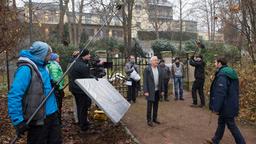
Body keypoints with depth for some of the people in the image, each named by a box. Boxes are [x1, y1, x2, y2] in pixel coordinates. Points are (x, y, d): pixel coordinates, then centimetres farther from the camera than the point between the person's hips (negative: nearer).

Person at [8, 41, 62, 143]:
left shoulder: (42, 66, 9)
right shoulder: (26, 69, -19)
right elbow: (14, 96, -25)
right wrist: (18, 121, -28)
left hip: (52, 114, 8)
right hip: (38, 119, -8)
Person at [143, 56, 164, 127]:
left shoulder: (159, 69, 6)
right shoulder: (147, 69, -8)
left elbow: (161, 80, 9)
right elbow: (145, 81, -10)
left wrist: (162, 90, 6)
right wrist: (145, 91, -15)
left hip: (157, 91, 5)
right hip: (150, 91, -5)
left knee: (156, 106, 13)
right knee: (149, 106, 2)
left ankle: (154, 118, 26)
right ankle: (149, 120, 12)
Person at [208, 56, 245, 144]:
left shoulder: (222, 75, -22)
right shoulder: (229, 72, 9)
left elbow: (220, 93, -27)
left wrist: (216, 107, -22)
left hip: (226, 106, -10)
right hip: (230, 104, 10)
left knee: (231, 125, 3)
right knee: (221, 122, 19)